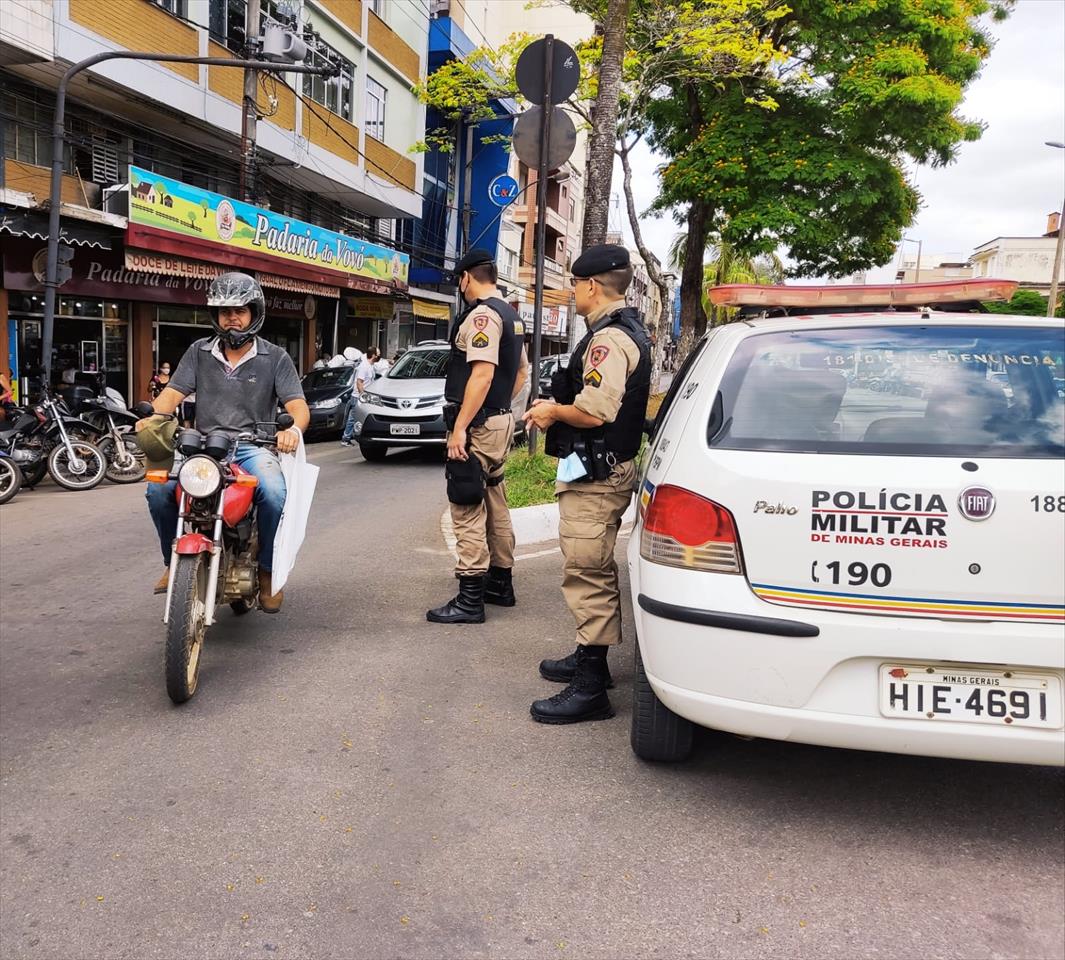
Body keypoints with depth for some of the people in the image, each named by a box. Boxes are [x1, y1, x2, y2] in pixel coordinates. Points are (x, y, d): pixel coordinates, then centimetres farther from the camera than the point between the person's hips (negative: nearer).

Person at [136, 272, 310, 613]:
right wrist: (150, 417, -19)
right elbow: (172, 393, 4)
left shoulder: (275, 358, 6)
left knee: (274, 493, -33)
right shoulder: (198, 352, 14)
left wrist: (293, 428, -28)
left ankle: (267, 571, -9)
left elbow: (298, 407, -3)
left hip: (252, 447, -2)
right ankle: (174, 562, 1)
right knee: (158, 488, -24)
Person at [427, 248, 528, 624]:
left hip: (477, 426, -10)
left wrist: (459, 427, -23)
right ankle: (500, 583, 26)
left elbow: (482, 374, -24)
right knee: (495, 505, 17)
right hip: (501, 421, 10)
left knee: (468, 510, -8)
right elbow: (521, 372, 23)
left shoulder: (481, 315, -15)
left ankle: (470, 599, -6)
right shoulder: (511, 315, 16)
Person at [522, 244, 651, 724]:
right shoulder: (628, 331, 16)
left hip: (595, 478, -12)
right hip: (608, 468, 12)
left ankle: (589, 689, -3)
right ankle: (590, 659, 36)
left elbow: (593, 412, -28)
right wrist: (558, 407, 14)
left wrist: (554, 411, -9)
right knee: (596, 572, 21)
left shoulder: (608, 339, -19)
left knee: (587, 576, -8)